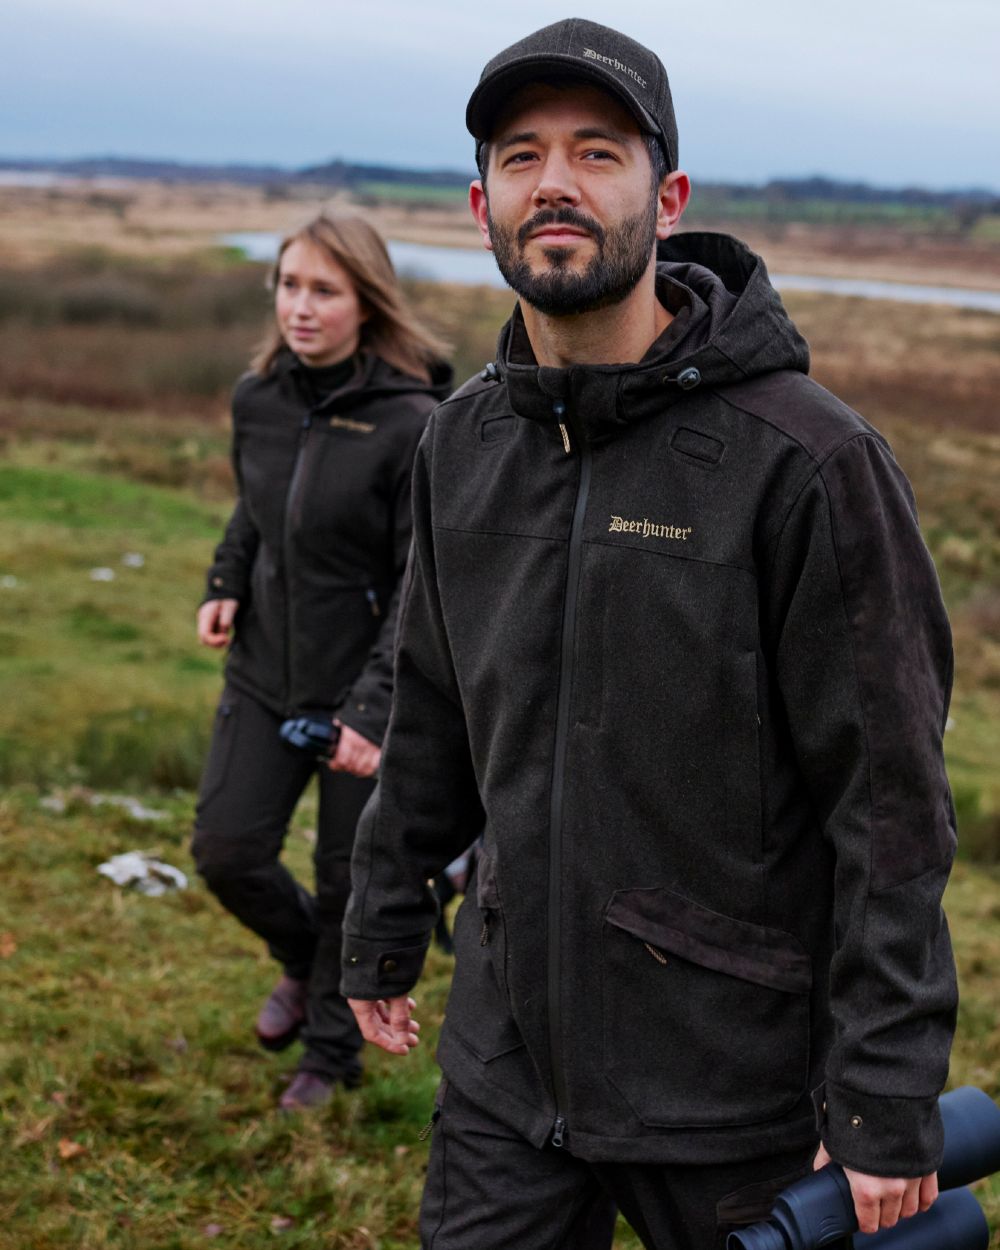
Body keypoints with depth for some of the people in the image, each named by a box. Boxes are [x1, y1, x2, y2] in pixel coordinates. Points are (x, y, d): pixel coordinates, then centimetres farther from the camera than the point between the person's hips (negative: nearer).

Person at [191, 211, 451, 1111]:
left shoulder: (411, 424, -18)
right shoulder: (258, 400, 0)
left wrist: (375, 706, -24)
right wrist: (226, 587, 0)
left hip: (367, 683, -5)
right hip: (267, 674, 5)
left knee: (352, 880, 8)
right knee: (226, 851, 2)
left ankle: (333, 1052, 32)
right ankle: (302, 961, 36)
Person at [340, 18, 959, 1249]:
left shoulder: (806, 458, -16)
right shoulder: (461, 444, 3)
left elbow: (889, 804, -15)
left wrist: (888, 1106, -15)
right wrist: (380, 935, 20)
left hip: (732, 1088, -5)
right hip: (506, 1061, 5)